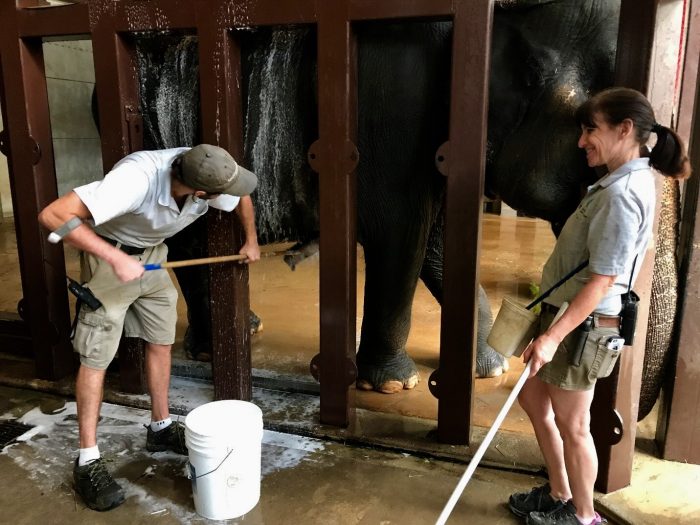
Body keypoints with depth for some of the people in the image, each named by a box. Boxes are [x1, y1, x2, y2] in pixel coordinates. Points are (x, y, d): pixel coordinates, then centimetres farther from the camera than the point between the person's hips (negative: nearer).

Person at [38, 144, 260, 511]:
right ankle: (87, 462, 8)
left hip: (153, 253, 6)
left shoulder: (207, 177, -22)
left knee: (161, 341, 11)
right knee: (96, 356, -2)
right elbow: (53, 215, -40)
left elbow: (243, 197, 3)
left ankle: (161, 428, 28)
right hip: (110, 253, -6)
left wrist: (251, 242, 10)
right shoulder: (137, 178, -40)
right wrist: (115, 258, -42)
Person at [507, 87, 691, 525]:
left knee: (572, 426, 7)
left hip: (584, 324, -10)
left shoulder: (623, 194, -21)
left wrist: (553, 336, -26)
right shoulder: (624, 182, 11)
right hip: (569, 313, 10)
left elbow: (603, 280, -25)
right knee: (533, 397, 21)